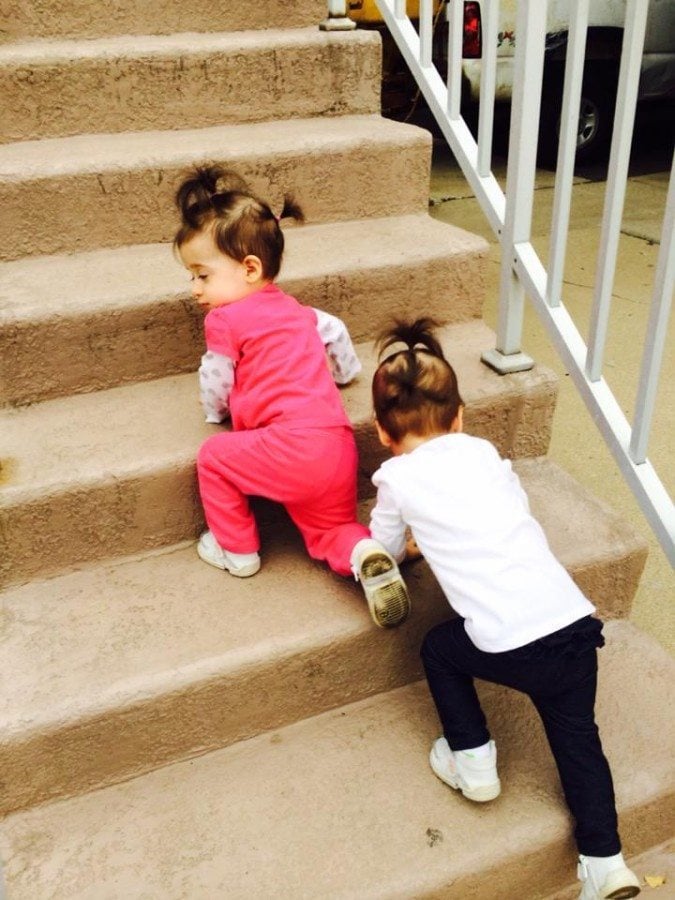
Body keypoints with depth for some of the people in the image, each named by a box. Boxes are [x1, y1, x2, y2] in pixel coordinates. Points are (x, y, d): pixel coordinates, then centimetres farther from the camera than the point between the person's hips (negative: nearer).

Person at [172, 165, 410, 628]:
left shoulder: (225, 319, -2)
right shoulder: (295, 309, 21)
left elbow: (216, 386, 4)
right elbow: (335, 331, 35)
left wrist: (215, 412, 27)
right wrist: (344, 371, 55)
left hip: (290, 447, -8)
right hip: (340, 447, 8)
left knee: (214, 456, 12)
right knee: (330, 529, 21)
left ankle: (237, 550, 21)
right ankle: (364, 552, -12)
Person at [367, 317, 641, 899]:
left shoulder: (397, 478, 2)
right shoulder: (482, 451, 13)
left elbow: (384, 554, 15)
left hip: (508, 647, -4)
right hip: (576, 625, 5)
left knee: (439, 649, 27)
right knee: (577, 735, 25)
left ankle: (473, 763, 29)